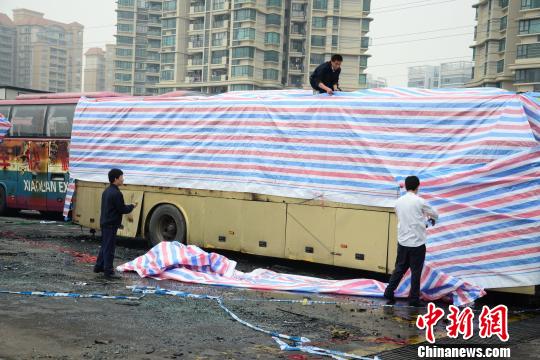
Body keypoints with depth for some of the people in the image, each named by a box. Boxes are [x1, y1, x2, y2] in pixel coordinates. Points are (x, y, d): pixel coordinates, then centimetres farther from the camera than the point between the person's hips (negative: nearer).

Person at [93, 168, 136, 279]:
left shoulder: (106, 191, 12)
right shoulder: (116, 193, -20)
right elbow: (123, 209, -18)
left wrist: (128, 207, 15)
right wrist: (132, 206, -1)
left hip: (104, 223, 10)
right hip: (111, 224, -10)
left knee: (104, 245, 20)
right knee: (109, 248, -5)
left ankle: (99, 267, 29)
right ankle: (108, 271, -1)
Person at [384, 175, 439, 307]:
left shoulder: (399, 201, 4)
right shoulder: (419, 201, -10)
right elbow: (435, 214, 4)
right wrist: (432, 219, 29)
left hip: (402, 241, 5)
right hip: (417, 243, -5)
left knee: (399, 268, 15)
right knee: (416, 272, 4)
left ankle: (389, 292, 12)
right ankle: (414, 299, 9)